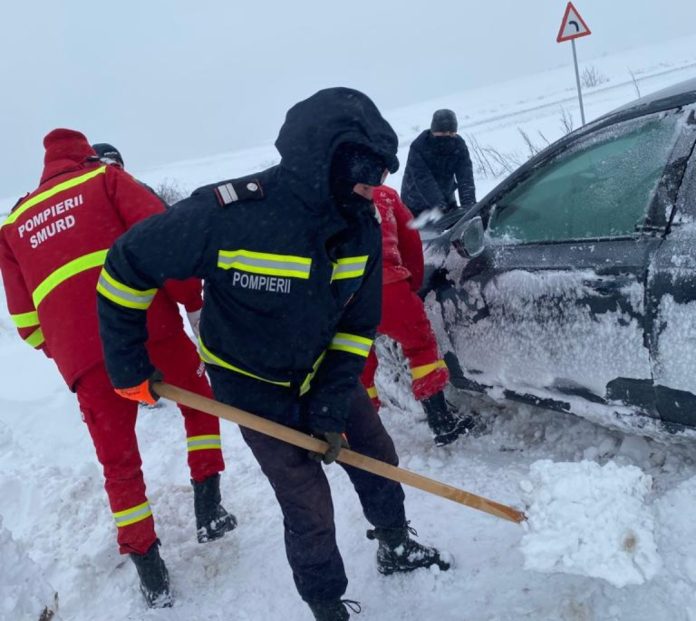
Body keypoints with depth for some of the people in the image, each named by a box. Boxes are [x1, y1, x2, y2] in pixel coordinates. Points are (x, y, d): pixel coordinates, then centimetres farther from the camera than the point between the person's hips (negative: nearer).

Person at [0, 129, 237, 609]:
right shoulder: (105, 178, 14)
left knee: (118, 459, 15)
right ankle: (209, 508, 18)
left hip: (80, 354, 3)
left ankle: (148, 568, 18)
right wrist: (194, 301, 3)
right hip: (147, 324, -2)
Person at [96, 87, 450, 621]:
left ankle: (397, 548, 45)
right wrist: (128, 365, -14)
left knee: (377, 456, 16)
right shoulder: (230, 213, -33)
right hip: (251, 382, -5)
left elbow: (357, 325, -5)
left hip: (323, 369, 5)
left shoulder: (362, 225, -15)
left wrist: (332, 406, -11)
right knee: (309, 505, -2)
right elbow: (129, 265, -21)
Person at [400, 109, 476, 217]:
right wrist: (439, 205, -43)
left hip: (446, 199, 4)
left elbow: (465, 177, -22)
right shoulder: (418, 147, -25)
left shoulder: (459, 146, -12)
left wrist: (468, 204, -38)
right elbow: (423, 180, -31)